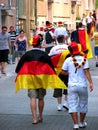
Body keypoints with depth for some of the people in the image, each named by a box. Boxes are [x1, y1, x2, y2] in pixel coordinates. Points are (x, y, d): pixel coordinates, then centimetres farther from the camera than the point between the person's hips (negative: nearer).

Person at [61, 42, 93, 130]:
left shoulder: (68, 60, -3)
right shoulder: (84, 59, -4)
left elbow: (63, 72, 1)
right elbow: (87, 72, -12)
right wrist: (91, 83, -14)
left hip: (72, 85, -1)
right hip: (83, 85, 1)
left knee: (73, 105, 2)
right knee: (83, 104, 16)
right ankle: (82, 123, 27)